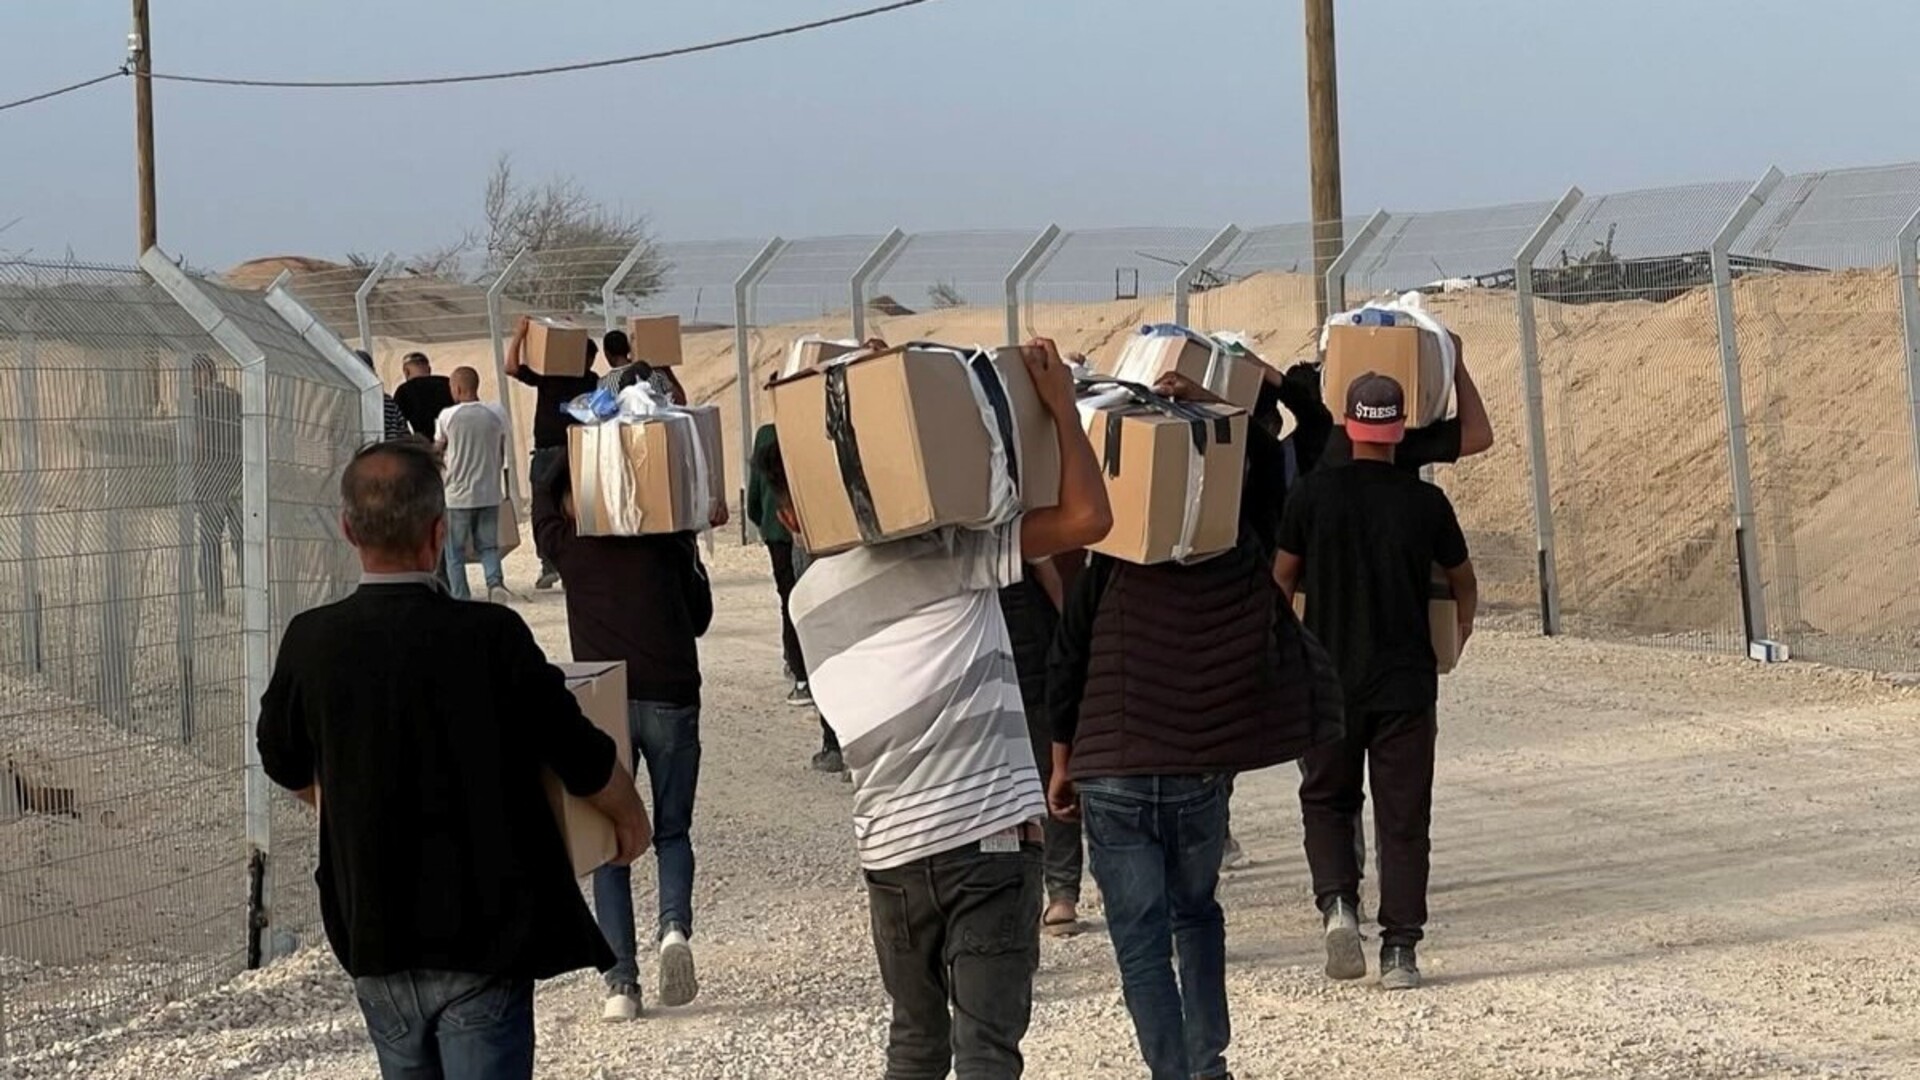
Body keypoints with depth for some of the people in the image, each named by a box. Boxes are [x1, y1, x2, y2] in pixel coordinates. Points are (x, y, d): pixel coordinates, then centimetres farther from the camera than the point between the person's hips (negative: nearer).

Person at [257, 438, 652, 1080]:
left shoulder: (309, 643, -7)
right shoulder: (491, 639, -17)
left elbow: (285, 768, 12)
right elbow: (587, 763, -7)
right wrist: (630, 816, 16)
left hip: (372, 940, 4)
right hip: (485, 942, -4)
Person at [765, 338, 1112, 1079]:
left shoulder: (807, 599, 15)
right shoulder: (944, 549, -4)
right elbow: (1086, 518, -9)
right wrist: (1060, 402, 0)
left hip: (891, 847, 5)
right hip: (990, 833, -5)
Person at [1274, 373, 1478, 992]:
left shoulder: (1314, 494, -6)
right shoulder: (1426, 502, -4)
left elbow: (1282, 578, 7)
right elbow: (1463, 581, 12)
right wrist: (1460, 631, 33)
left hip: (1331, 678, 0)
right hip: (1407, 683, 0)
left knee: (1327, 799, 18)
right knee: (1404, 816, 5)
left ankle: (1337, 902, -5)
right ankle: (1400, 951, 2)